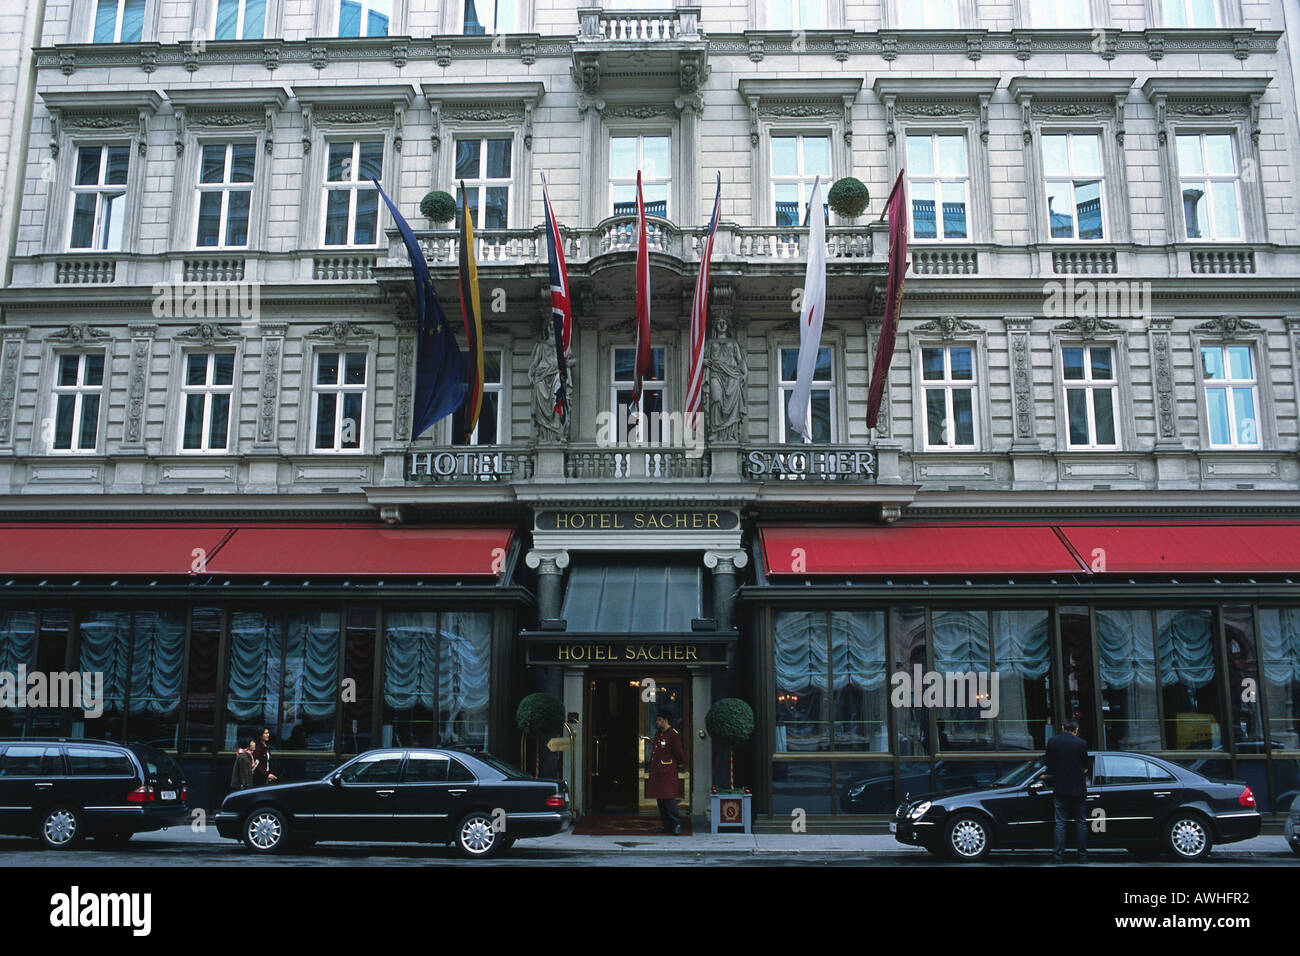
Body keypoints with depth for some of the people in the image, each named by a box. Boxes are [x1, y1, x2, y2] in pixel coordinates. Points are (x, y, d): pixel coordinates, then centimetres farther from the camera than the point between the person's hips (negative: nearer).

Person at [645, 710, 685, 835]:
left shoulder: (673, 735, -10)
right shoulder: (658, 735, 16)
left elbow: (679, 753, -8)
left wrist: (681, 766, 3)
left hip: (668, 773, -9)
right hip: (657, 773, 9)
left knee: (669, 798, -12)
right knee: (660, 800, 9)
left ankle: (676, 824, -4)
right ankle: (667, 825, 15)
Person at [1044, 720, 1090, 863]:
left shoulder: (1052, 742, -3)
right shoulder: (1081, 743, -5)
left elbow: (1049, 765, 4)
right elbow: (1085, 768, 4)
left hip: (1059, 788, 0)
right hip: (1078, 789, 0)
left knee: (1060, 822, 4)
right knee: (1080, 822, 11)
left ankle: (1058, 855, 1)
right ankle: (1082, 855, 14)